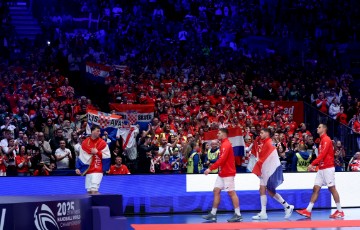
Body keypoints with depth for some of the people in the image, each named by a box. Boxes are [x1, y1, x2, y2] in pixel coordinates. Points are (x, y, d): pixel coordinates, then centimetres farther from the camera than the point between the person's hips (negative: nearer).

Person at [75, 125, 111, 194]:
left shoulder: (102, 143, -3)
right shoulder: (85, 142, 6)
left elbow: (107, 156, -6)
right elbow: (81, 157, 11)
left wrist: (97, 152, -14)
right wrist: (78, 168, 5)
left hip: (98, 170, -4)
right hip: (88, 170, 4)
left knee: (94, 190, -15)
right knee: (89, 191, 7)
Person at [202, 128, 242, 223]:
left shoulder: (226, 145, -16)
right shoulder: (223, 144, 15)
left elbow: (221, 160, -25)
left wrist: (210, 168, -26)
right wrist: (212, 168, 9)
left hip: (228, 173, -10)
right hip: (222, 173, 10)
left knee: (231, 193, -6)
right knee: (216, 191, 7)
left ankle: (238, 215, -2)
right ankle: (213, 214, 10)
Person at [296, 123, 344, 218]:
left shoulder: (326, 139, -10)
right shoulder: (322, 140, 18)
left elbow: (322, 154, -19)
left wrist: (312, 164, -21)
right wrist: (314, 165, 13)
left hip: (328, 168, -9)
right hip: (321, 169, 9)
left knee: (332, 188, -5)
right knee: (316, 188, 3)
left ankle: (340, 211, 2)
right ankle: (308, 211, -1)